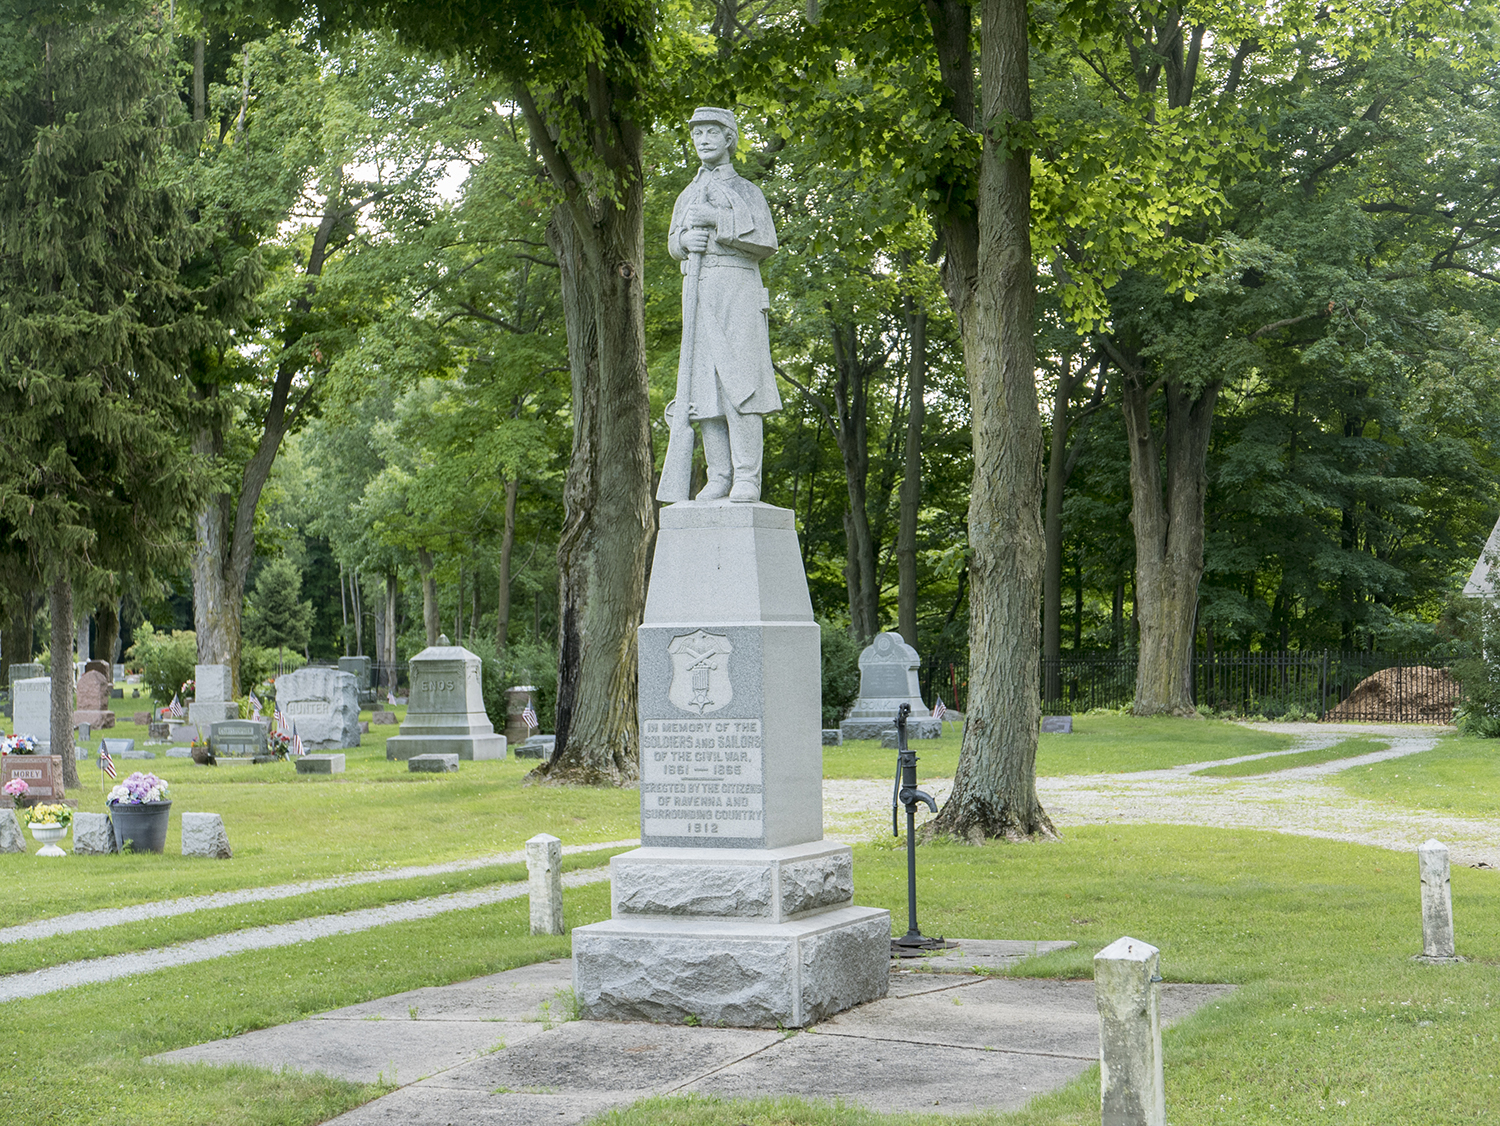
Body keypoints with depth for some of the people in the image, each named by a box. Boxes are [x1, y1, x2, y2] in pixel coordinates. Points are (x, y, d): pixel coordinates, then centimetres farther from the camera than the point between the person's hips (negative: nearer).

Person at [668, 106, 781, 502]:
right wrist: (686, 239, -2)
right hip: (697, 290, 5)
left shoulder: (746, 190, 9)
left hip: (736, 288, -5)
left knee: (739, 381, -14)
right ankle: (719, 478, -2)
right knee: (704, 387, -2)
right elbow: (673, 244, 22)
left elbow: (766, 243, -3)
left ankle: (747, 480, -17)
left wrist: (717, 221, -13)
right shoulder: (688, 196, 24)